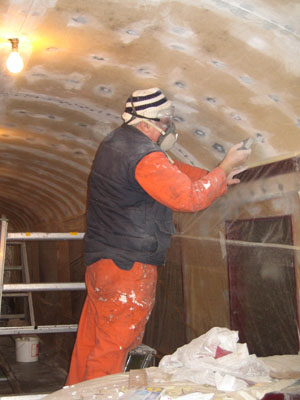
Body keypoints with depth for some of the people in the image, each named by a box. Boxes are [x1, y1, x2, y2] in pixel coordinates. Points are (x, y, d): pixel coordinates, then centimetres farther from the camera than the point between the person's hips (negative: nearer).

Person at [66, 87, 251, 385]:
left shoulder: (115, 143, 13)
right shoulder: (144, 157, -20)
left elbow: (171, 171, 19)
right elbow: (189, 197, -21)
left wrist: (215, 177, 15)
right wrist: (225, 168, -8)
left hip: (99, 259, 10)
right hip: (128, 266, -10)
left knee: (90, 341, 17)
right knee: (113, 348, -1)